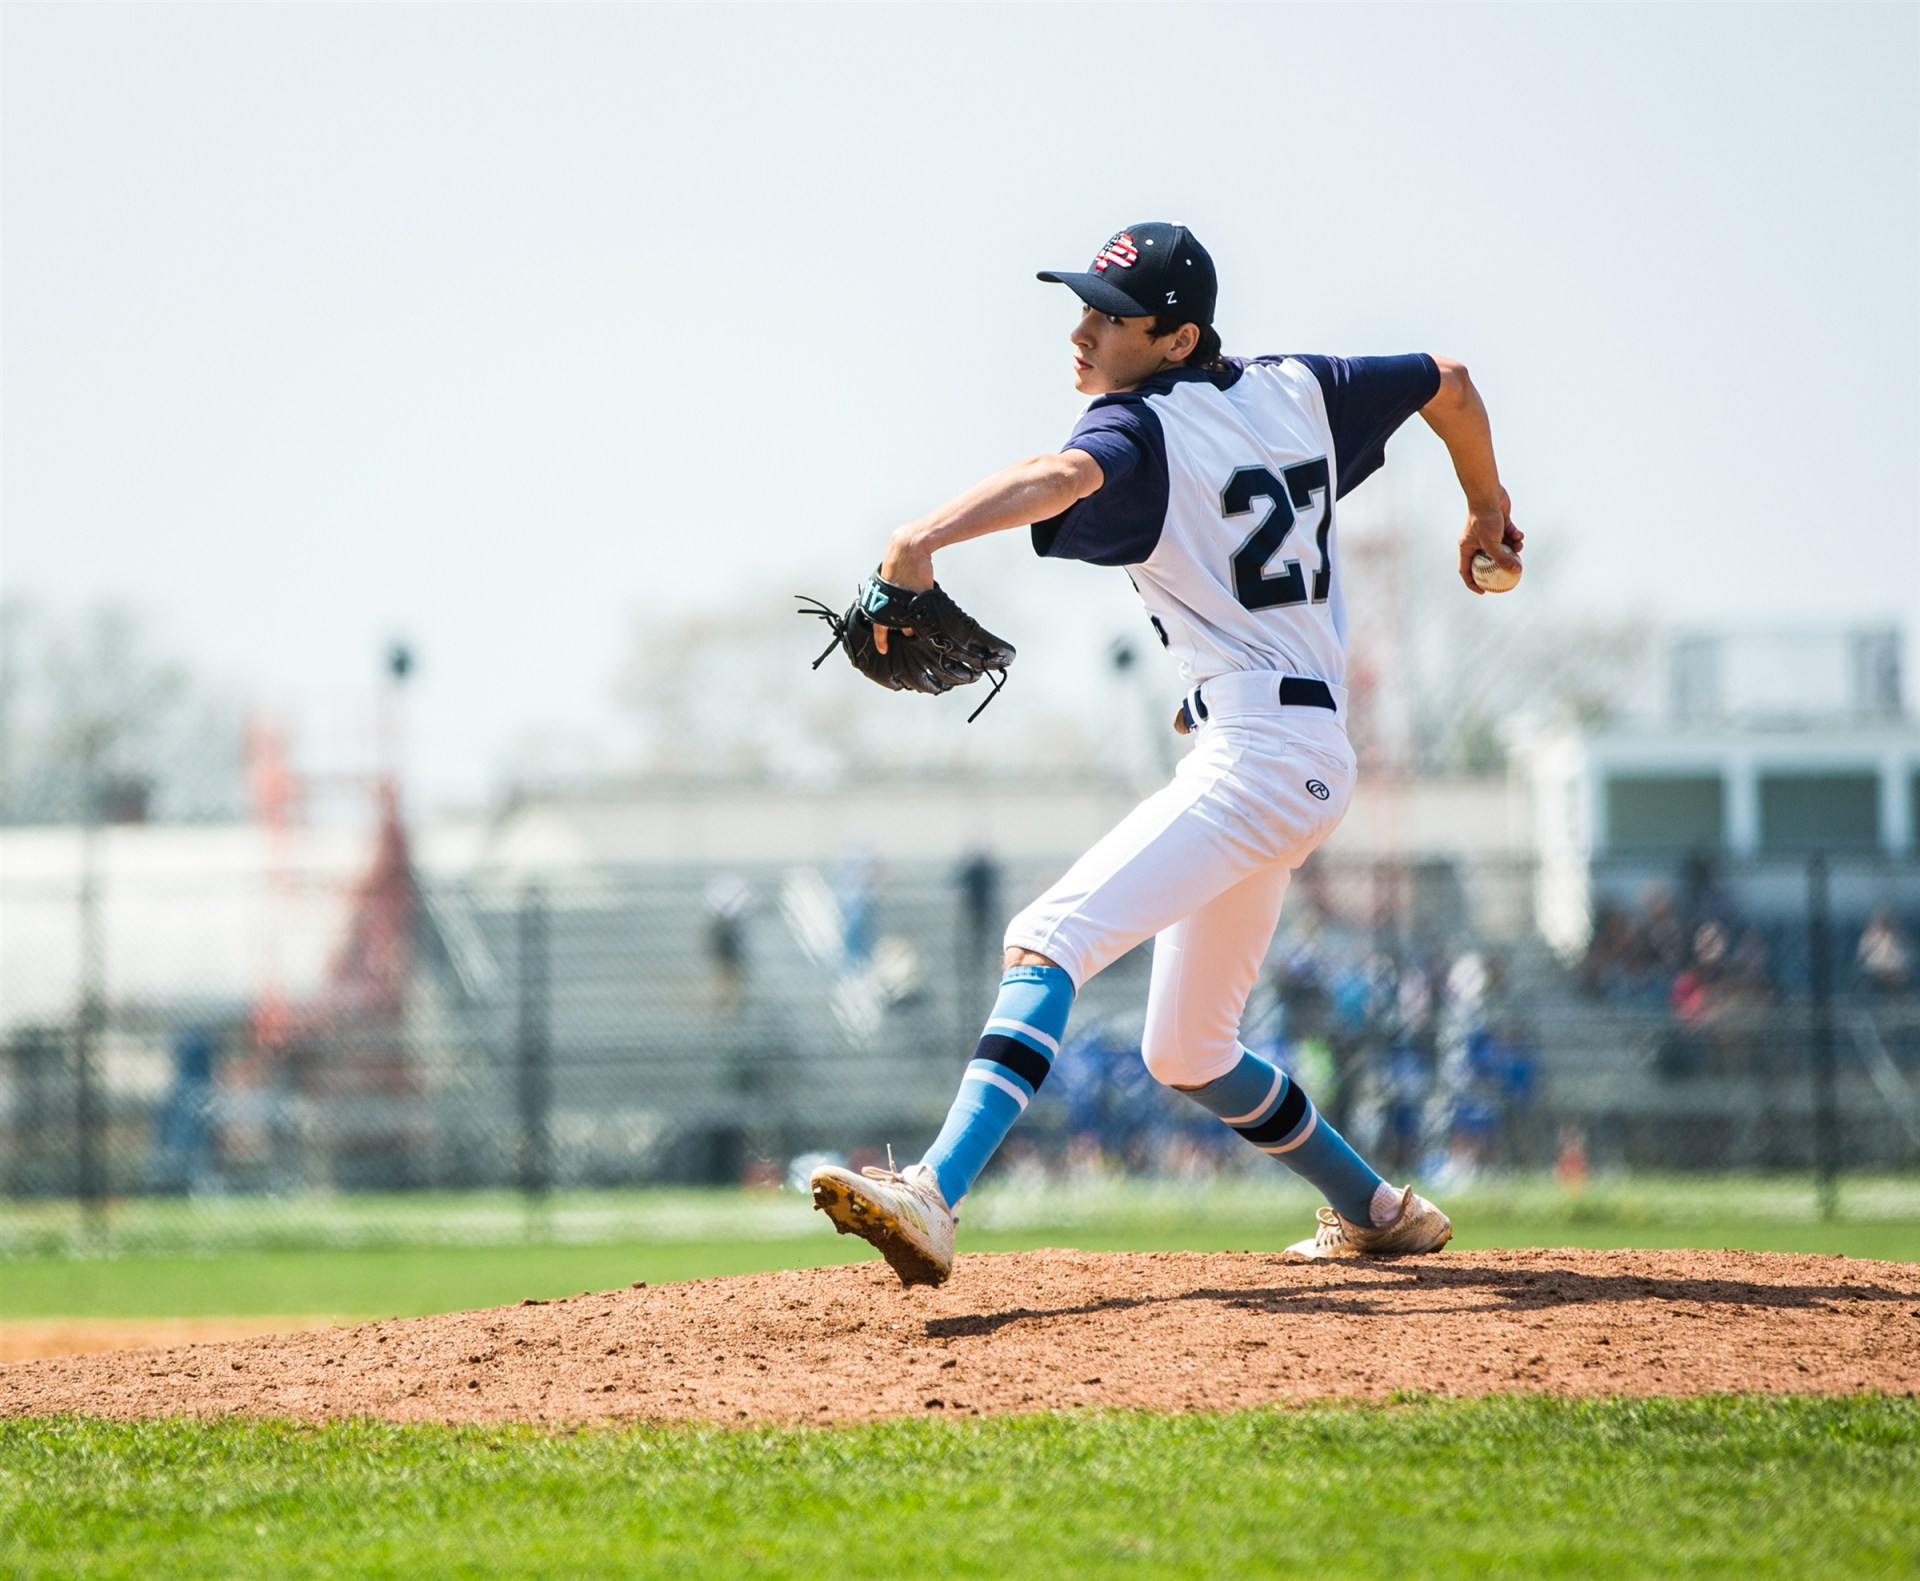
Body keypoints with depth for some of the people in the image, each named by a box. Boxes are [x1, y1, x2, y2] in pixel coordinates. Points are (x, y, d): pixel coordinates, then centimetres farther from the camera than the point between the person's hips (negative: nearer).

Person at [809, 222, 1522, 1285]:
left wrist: (924, 539, -50)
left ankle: (934, 1198, -45)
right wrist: (1486, 507, 41)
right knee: (1186, 1056, 23)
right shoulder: (1293, 390, 14)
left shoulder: (1144, 428, -11)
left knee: (1048, 941, -26)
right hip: (1306, 766, 10)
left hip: (1258, 756, -10)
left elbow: (1067, 474, -34)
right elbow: (1449, 383, 24)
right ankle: (1380, 1214, 36)